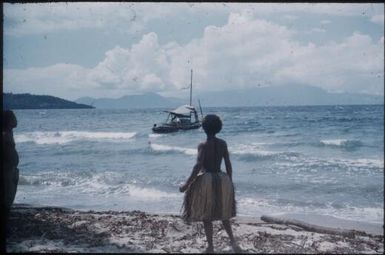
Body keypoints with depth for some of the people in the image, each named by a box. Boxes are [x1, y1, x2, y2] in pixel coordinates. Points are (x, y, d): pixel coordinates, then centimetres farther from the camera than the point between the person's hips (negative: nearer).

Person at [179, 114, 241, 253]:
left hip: (206, 180, -5)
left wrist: (186, 185, -14)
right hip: (222, 180, 5)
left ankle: (210, 247, 12)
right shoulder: (223, 143, 2)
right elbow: (228, 164, 4)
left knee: (206, 216, 8)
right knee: (222, 213, 22)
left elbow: (198, 167, -19)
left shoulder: (203, 145, -12)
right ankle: (233, 240, 10)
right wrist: (229, 182, 15)